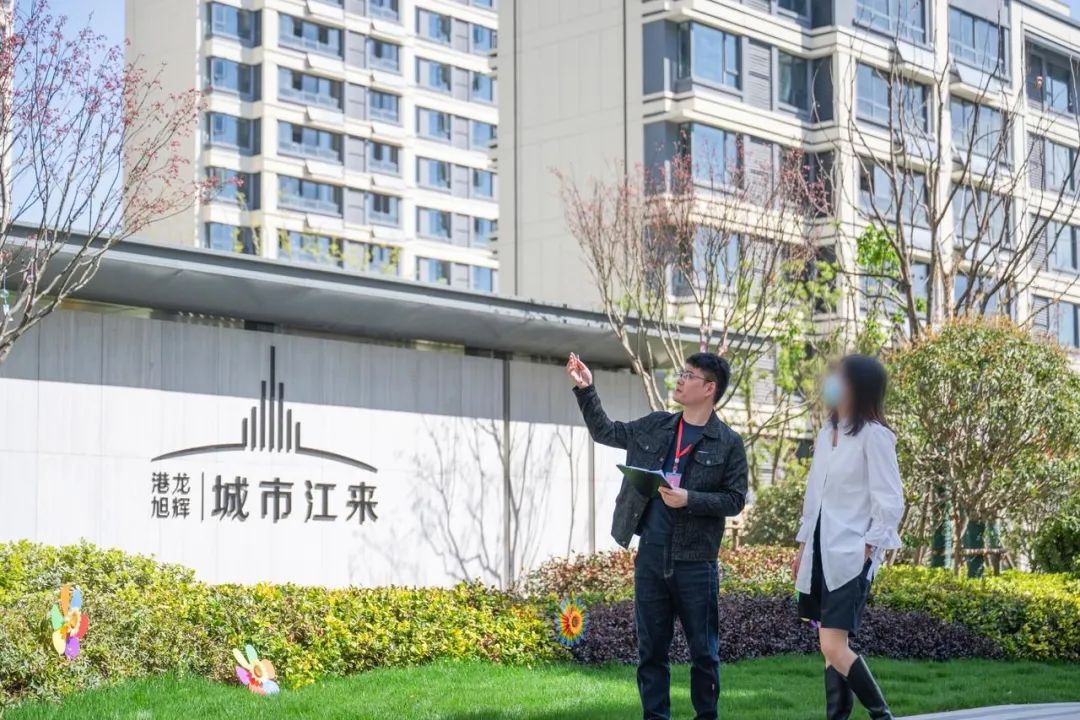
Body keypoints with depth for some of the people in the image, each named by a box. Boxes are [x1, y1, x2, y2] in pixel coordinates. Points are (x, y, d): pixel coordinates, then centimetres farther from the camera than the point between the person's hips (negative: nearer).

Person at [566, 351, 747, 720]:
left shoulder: (728, 443, -4)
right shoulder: (654, 426, 9)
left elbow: (734, 500, -5)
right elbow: (604, 431, 19)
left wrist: (689, 499, -18)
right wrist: (585, 389, 10)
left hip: (695, 561, -4)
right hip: (650, 555, 4)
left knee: (703, 650, 4)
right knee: (651, 648, 8)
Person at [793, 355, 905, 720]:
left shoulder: (873, 435, -11)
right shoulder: (827, 432, 11)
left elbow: (890, 503, -12)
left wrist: (867, 549, -13)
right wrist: (803, 544, 16)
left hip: (851, 555, -8)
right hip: (822, 552, 8)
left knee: (834, 646, -14)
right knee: (829, 647, 8)